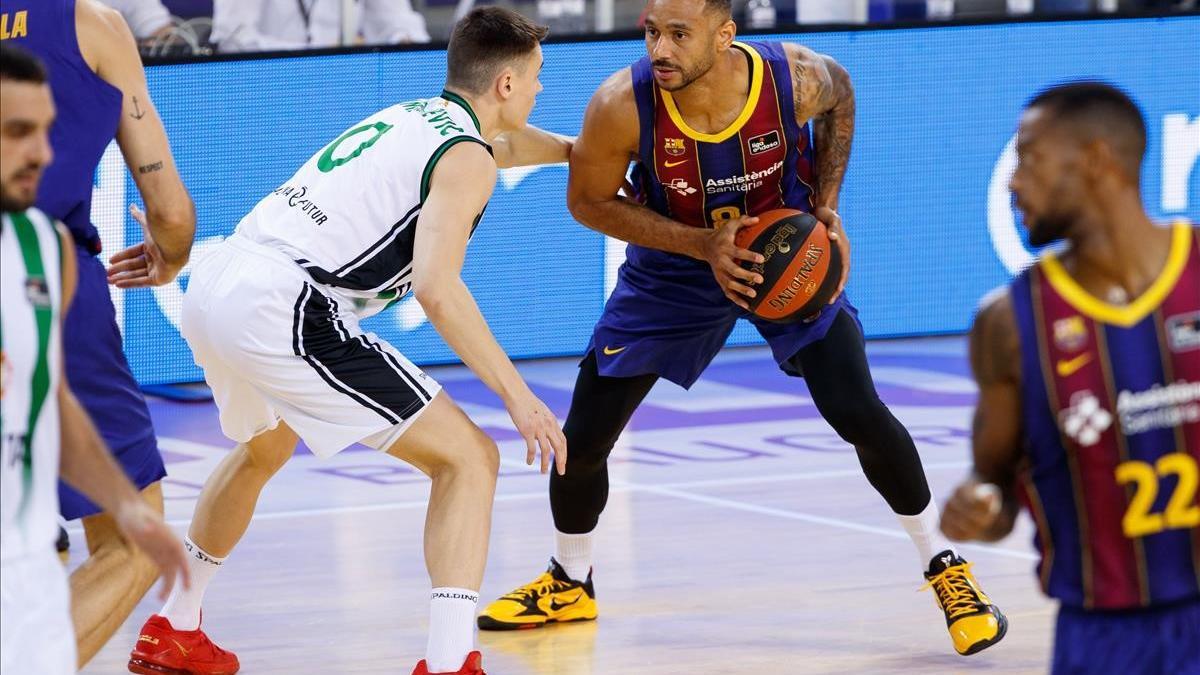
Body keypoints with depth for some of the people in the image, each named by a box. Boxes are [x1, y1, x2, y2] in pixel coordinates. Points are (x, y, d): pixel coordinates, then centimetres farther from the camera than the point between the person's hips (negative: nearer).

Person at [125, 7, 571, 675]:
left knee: (265, 449, 39)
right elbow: (436, 288, -17)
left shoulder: (410, 117, 22)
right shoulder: (465, 159, -4)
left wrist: (579, 150, 58)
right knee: (469, 458, -4)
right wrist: (516, 393, -14)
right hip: (282, 309, -9)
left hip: (215, 287, 9)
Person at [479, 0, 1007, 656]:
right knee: (582, 440, 0)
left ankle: (944, 565, 9)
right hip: (673, 266, 1)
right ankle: (568, 584, 29)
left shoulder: (797, 79, -29)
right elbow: (588, 202, -14)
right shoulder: (621, 106, -31)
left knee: (860, 415, -15)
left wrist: (826, 207, -12)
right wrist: (703, 244, -26)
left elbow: (839, 96, -3)